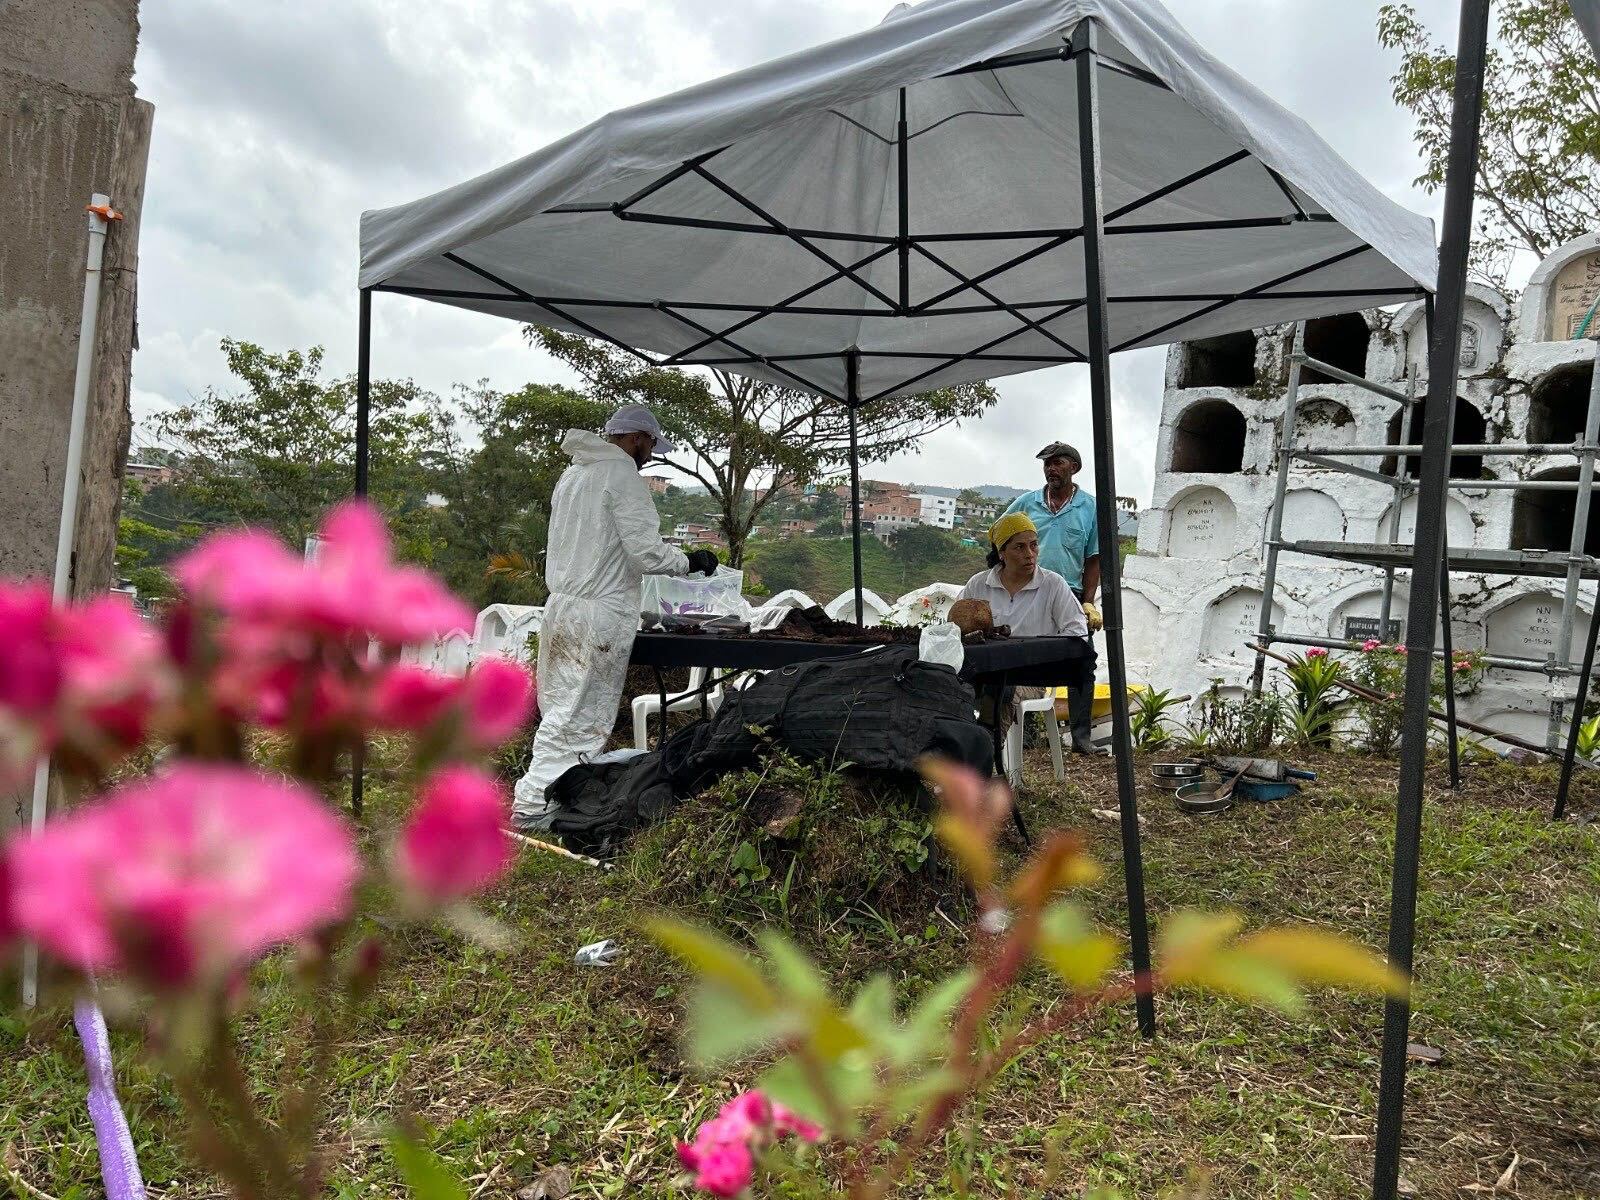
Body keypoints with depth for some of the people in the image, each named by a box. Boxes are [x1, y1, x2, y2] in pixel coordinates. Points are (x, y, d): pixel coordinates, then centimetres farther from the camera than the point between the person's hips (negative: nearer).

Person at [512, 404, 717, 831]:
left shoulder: (571, 474, 17)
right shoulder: (621, 474, -10)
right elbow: (645, 550, -15)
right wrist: (690, 561, 1)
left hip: (560, 605, 9)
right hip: (600, 613, -9)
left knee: (561, 711, 14)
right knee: (577, 719, -3)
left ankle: (537, 797, 19)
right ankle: (532, 803, -1)